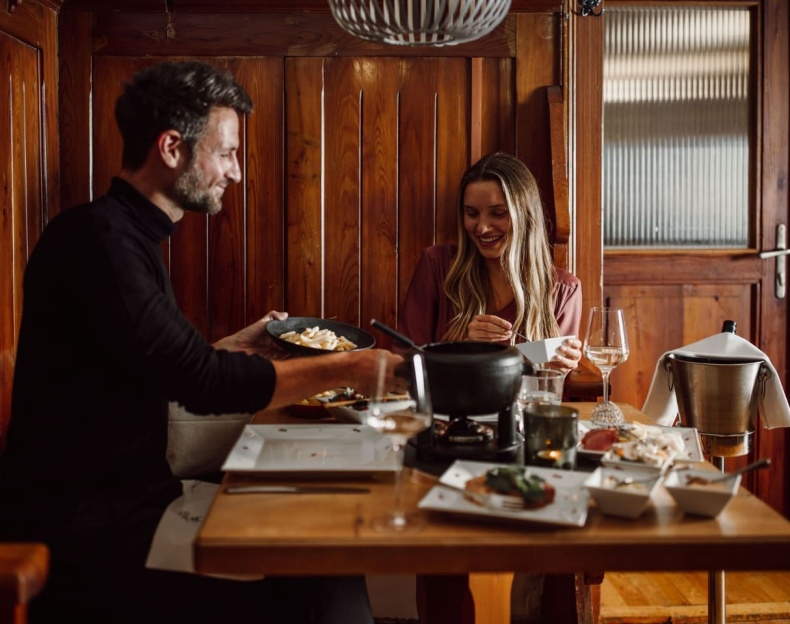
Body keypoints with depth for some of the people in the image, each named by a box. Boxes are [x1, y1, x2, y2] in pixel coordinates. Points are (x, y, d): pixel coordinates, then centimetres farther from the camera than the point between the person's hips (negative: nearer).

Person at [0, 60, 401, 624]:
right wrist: (347, 369, -12)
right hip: (82, 534, -9)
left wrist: (239, 346, 18)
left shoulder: (127, 237, 13)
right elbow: (202, 384, -21)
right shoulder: (96, 238, -17)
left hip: (129, 500, 9)